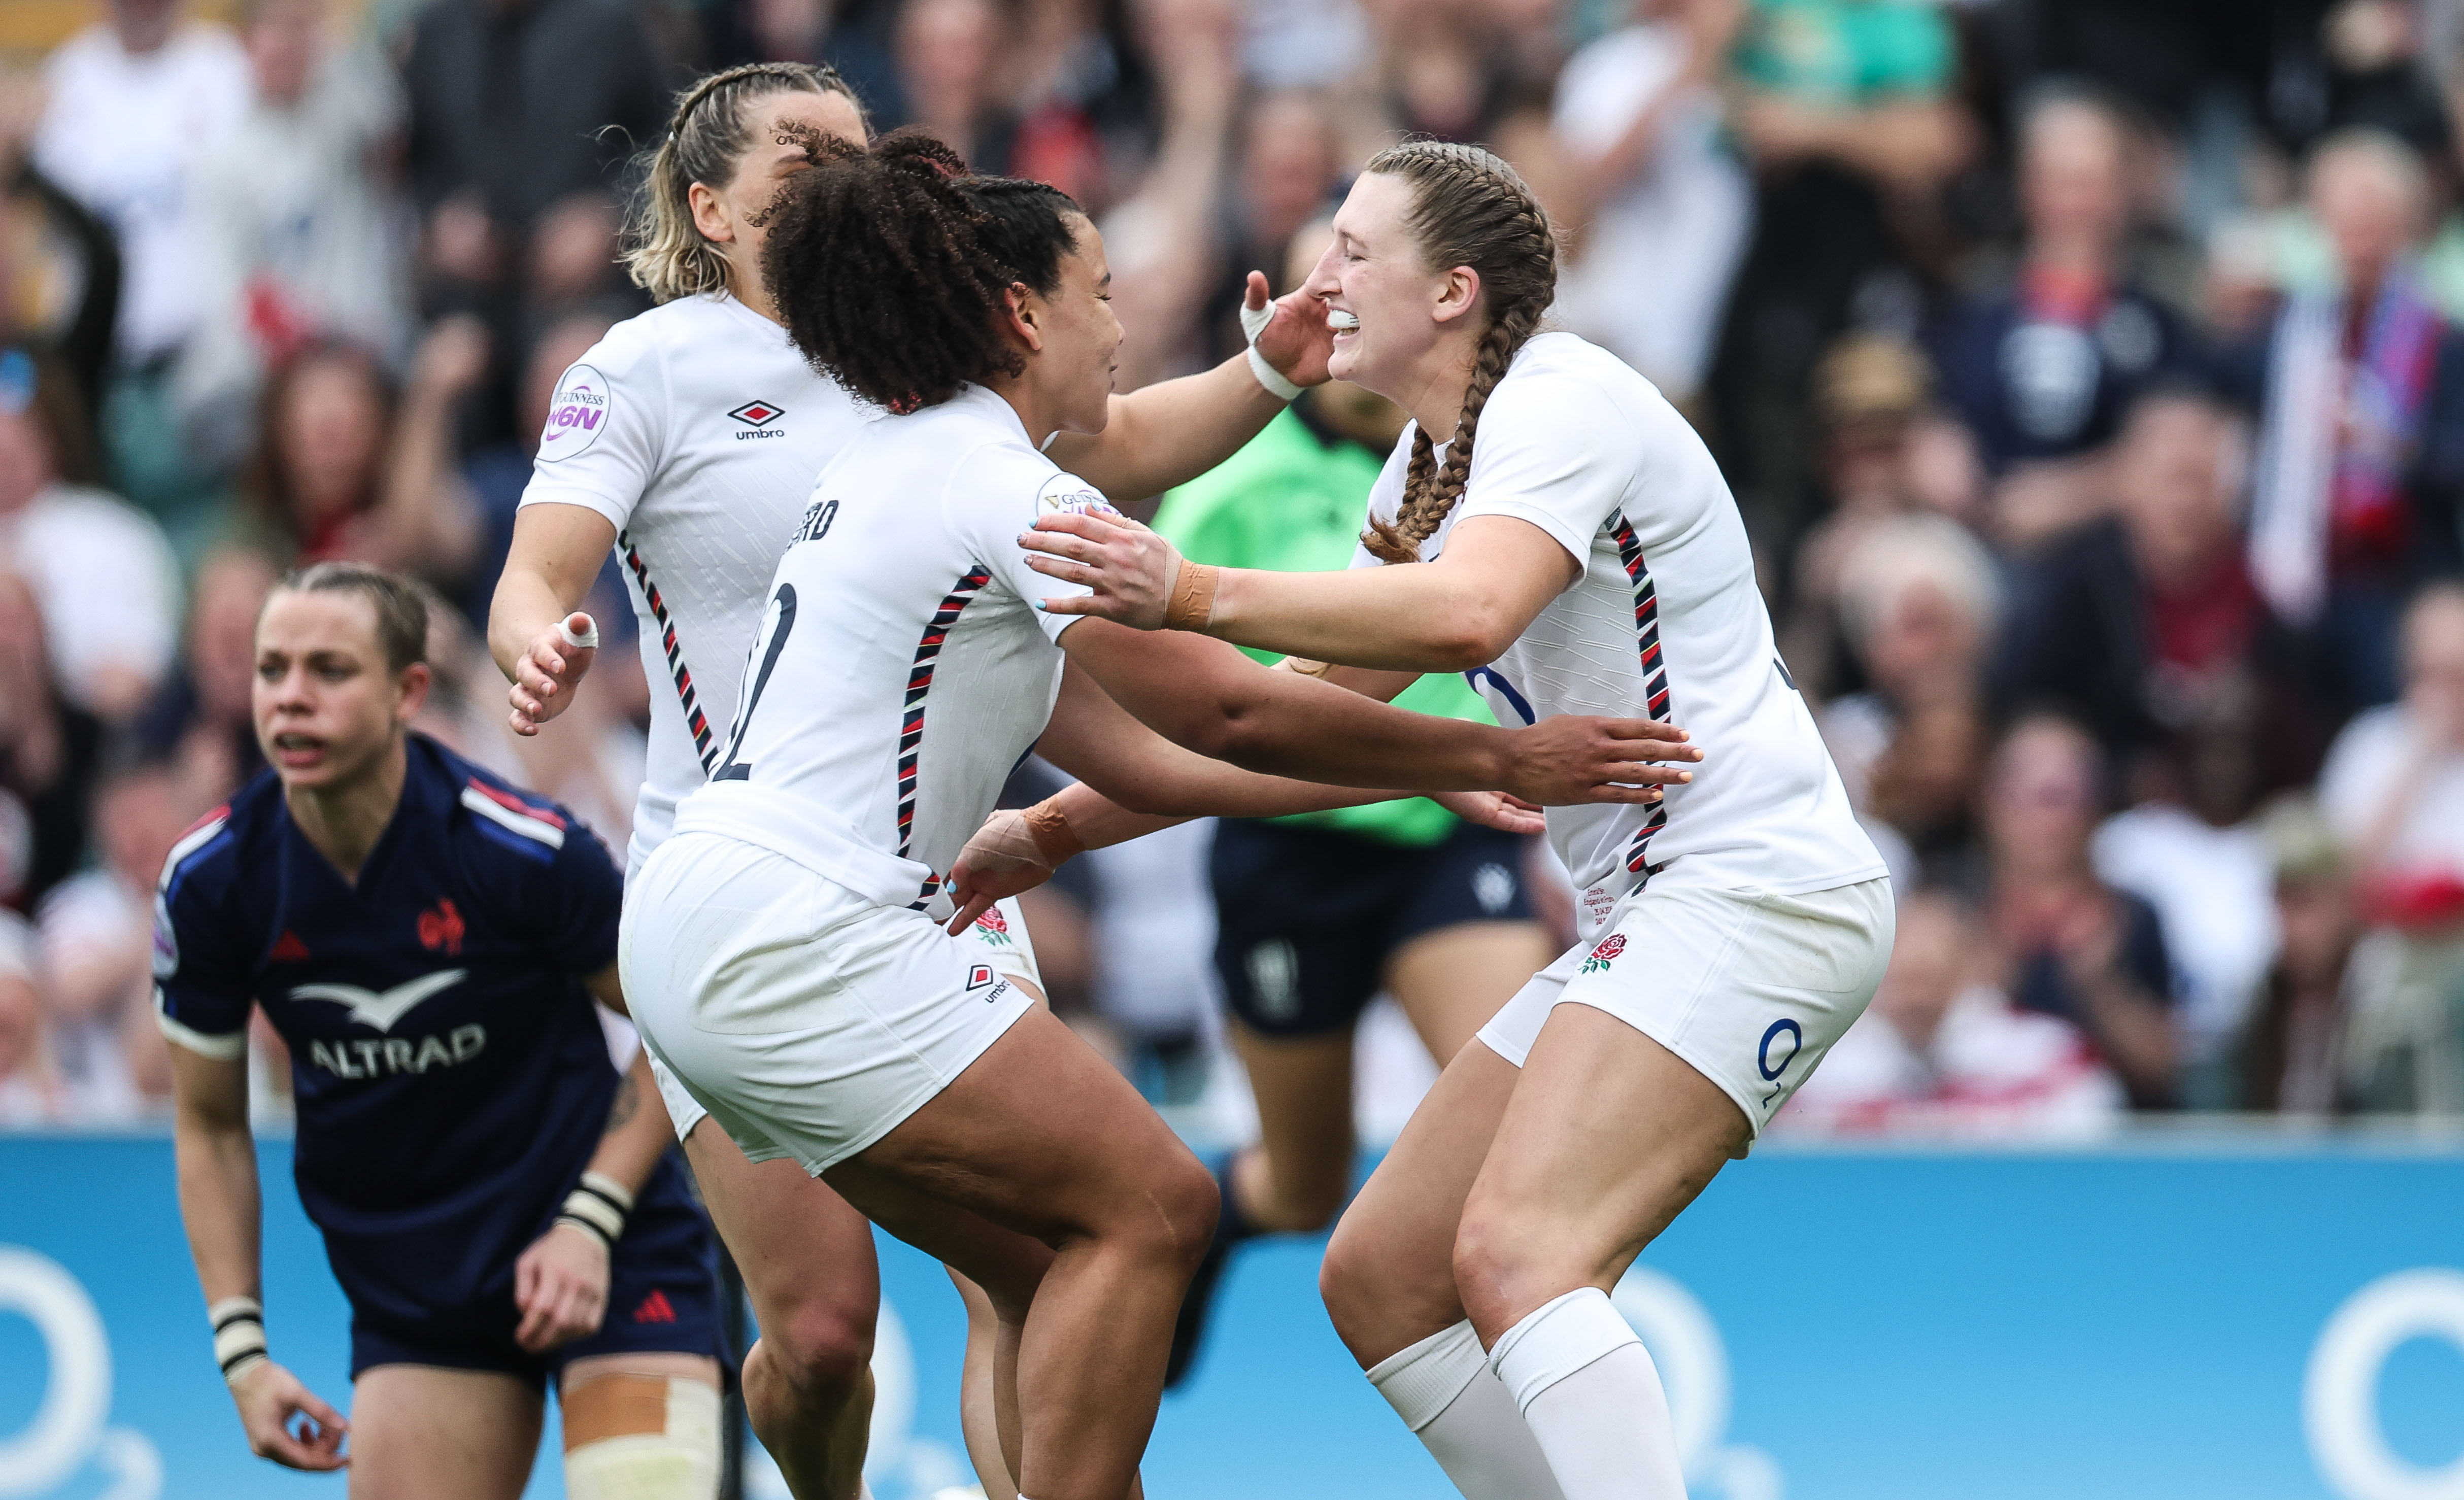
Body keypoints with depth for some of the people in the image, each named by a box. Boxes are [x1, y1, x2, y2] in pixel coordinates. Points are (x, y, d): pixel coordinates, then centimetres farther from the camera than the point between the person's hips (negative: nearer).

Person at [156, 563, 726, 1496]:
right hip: (410, 1302, 3)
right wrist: (242, 1348, -2)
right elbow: (210, 1124, 5)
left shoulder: (523, 849, -19)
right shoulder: (209, 883, -9)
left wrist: (590, 1223, -15)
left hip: (604, 1251, -3)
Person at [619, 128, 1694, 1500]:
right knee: (1150, 1207, -8)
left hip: (702, 928, 10)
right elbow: (1227, 712, -10)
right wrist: (1492, 759, 0)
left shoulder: (901, 468, 20)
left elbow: (1138, 755, 19)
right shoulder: (1011, 490, -10)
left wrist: (1412, 780, 19)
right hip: (795, 935, -10)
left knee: (1057, 1262, 11)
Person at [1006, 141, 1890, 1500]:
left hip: (1757, 885, -10)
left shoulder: (1562, 402, -12)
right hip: (1648, 919, 10)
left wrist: (1199, 596, -39)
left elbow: (1463, 617, -32)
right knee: (1379, 1282, 5)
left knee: (1515, 1254, -28)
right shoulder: (1430, 463, 18)